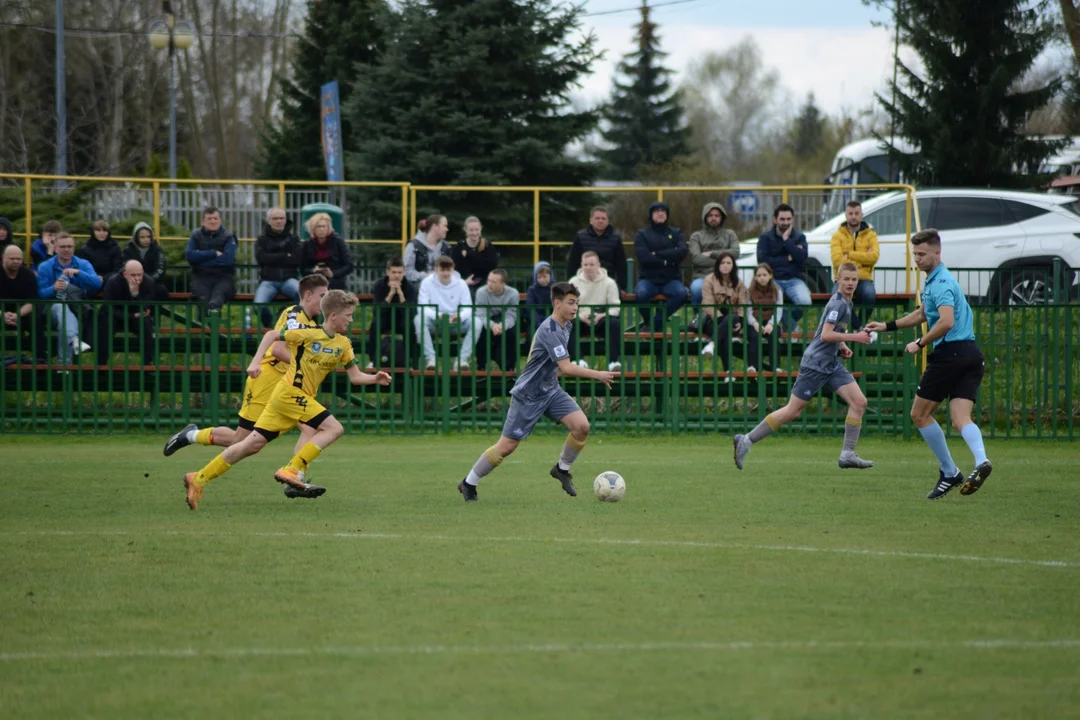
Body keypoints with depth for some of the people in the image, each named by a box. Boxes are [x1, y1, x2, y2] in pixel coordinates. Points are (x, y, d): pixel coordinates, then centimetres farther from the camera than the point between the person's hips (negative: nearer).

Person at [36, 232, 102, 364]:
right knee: (61, 307, -37)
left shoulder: (84, 264, 11)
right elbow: (41, 294, -3)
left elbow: (97, 284, -8)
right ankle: (74, 339, -66)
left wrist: (78, 273, -23)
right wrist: (54, 288, -26)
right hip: (54, 308, -1)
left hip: (78, 308, 1)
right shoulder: (45, 267, 8)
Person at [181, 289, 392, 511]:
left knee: (253, 444, 6)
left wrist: (375, 379, -9)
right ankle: (292, 469, -17)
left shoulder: (343, 344, 9)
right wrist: (256, 362, -13)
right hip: (289, 393, -7)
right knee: (334, 428, -17)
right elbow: (271, 335, -3)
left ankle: (198, 479, 9)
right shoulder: (310, 334, -11)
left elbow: (355, 376, 9)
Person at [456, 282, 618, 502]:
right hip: (528, 395, -8)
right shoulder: (550, 331, -25)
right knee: (507, 446, -2)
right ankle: (468, 484, 16)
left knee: (582, 426, -13)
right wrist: (597, 375, -35)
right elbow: (566, 368, -33)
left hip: (550, 391, 8)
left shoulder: (564, 326, 4)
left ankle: (562, 469, 10)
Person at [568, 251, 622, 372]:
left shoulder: (609, 283, 6)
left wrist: (602, 316, -19)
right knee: (567, 324, -33)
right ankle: (578, 360, -41)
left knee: (615, 324, -33)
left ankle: (613, 361, -35)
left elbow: (615, 308, 0)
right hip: (581, 321, 0)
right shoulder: (574, 282, 9)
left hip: (601, 321, 0)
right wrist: (581, 316, -17)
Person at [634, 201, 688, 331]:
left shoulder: (676, 233, 14)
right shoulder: (642, 234, 9)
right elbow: (643, 257, -8)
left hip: (671, 279, 1)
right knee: (641, 293, -36)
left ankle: (657, 321, -14)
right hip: (649, 278, -1)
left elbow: (682, 252, -6)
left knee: (682, 293, -32)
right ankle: (648, 323, -6)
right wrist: (667, 261, -6)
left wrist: (657, 254, -9)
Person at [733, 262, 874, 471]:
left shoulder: (845, 303, 13)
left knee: (859, 402, -5)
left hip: (831, 364, 9)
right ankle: (747, 440, 6)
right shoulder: (838, 304, -16)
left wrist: (842, 346, 13)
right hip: (815, 363, -9)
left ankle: (848, 454, -4)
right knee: (793, 411, -4)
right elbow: (825, 335, -23)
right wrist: (854, 337, -21)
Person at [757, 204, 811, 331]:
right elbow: (762, 260, -9)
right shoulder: (765, 237, 6)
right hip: (774, 280, -2)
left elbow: (802, 257, -9)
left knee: (805, 302, -29)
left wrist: (786, 239, -10)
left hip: (794, 280, 2)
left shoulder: (799, 237, 10)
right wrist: (787, 259, -7)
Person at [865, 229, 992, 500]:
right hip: (971, 355, 9)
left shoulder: (942, 282, -11)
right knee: (960, 418, -5)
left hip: (950, 353, -9)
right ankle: (981, 460, -31)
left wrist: (920, 344, -13)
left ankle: (949, 472, 6)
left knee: (920, 414, 5)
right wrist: (887, 326, 36)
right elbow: (922, 314, 38)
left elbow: (946, 321, -26)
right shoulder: (933, 281, 22)